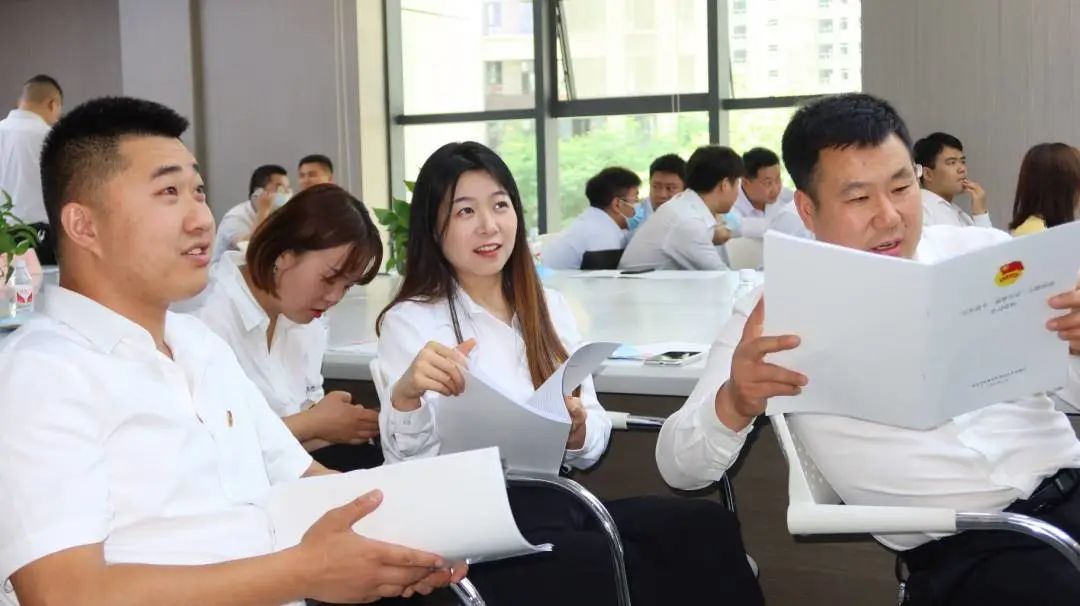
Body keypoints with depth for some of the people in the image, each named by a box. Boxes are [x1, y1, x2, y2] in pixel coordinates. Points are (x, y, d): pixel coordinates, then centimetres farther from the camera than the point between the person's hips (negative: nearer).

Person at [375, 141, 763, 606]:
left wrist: (575, 428, -10)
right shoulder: (409, 321, 1)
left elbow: (591, 450, 13)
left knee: (708, 527, -23)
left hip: (558, 505, 5)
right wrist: (405, 395, -31)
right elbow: (406, 464, -10)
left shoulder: (549, 307, 16)